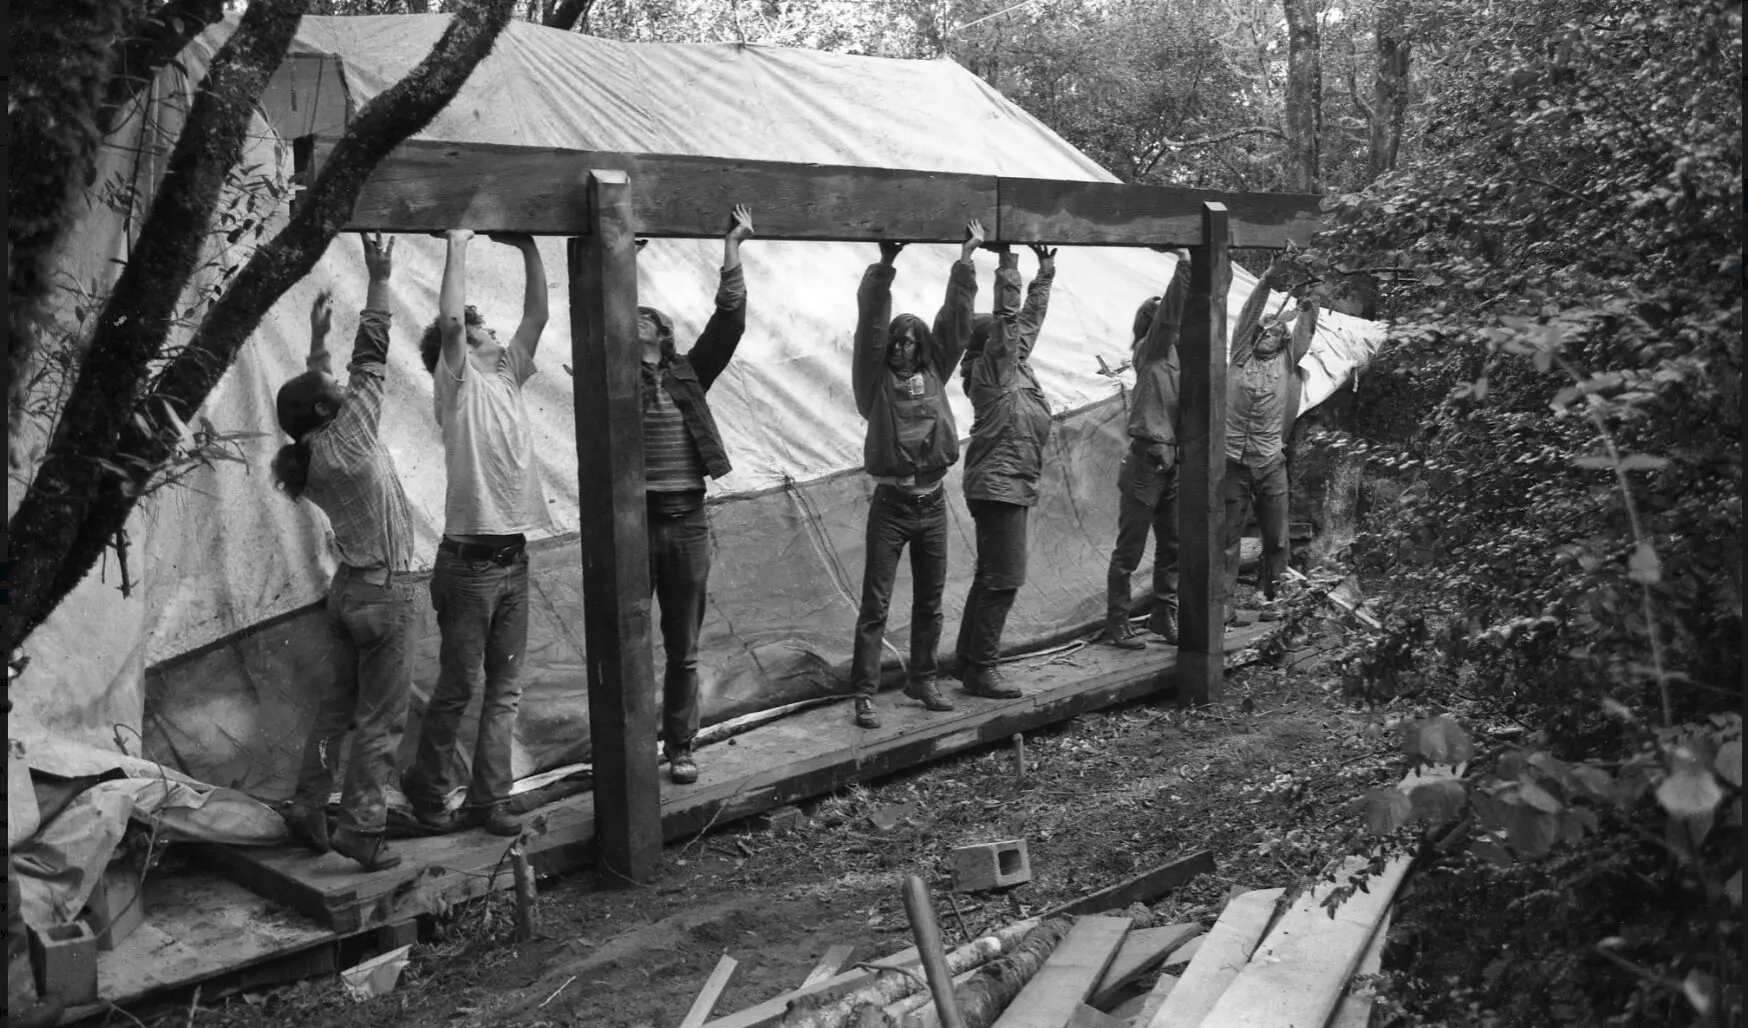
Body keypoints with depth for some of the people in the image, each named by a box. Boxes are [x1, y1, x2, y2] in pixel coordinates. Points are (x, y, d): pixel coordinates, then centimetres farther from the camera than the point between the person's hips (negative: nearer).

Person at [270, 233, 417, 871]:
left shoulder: (310, 457, 4)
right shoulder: (348, 441, -15)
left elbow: (317, 393, 21)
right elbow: (370, 361, -14)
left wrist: (318, 341, 25)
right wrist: (379, 279, -10)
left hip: (348, 588, 8)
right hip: (385, 592, -8)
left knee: (338, 704, 17)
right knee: (381, 719, -1)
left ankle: (309, 808, 23)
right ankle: (362, 829, 2)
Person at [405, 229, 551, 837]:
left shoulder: (506, 378, 15)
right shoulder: (457, 384, -4)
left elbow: (537, 315, 15)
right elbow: (449, 319, -19)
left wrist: (527, 248, 12)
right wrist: (458, 246, -10)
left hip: (513, 558, 7)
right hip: (470, 562, -6)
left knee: (504, 689, 8)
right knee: (458, 687, 4)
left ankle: (489, 799, 15)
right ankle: (426, 788, 22)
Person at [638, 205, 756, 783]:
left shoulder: (689, 374, 9)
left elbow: (729, 320, 0)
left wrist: (732, 248, -3)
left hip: (687, 522, 2)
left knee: (683, 651, 10)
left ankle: (680, 747, 22)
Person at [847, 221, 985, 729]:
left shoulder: (933, 374, 7)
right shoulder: (876, 379, -3)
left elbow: (955, 320, 5)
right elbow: (871, 325, -14)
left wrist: (967, 257, 2)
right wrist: (885, 264, -21)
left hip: (933, 502, 4)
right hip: (891, 503, -4)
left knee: (930, 601, 14)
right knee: (875, 603, -2)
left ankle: (923, 679, 28)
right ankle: (865, 693, 2)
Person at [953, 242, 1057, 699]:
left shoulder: (1015, 363, 15)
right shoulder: (990, 367, -9)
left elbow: (1029, 318, 25)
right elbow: (1007, 313, -17)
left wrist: (1045, 274, 25)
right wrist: (1007, 263, -15)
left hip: (1010, 487, 10)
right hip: (999, 485, -10)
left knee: (990, 577, 13)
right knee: (1002, 579, -9)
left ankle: (968, 659, 21)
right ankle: (980, 668, -4)